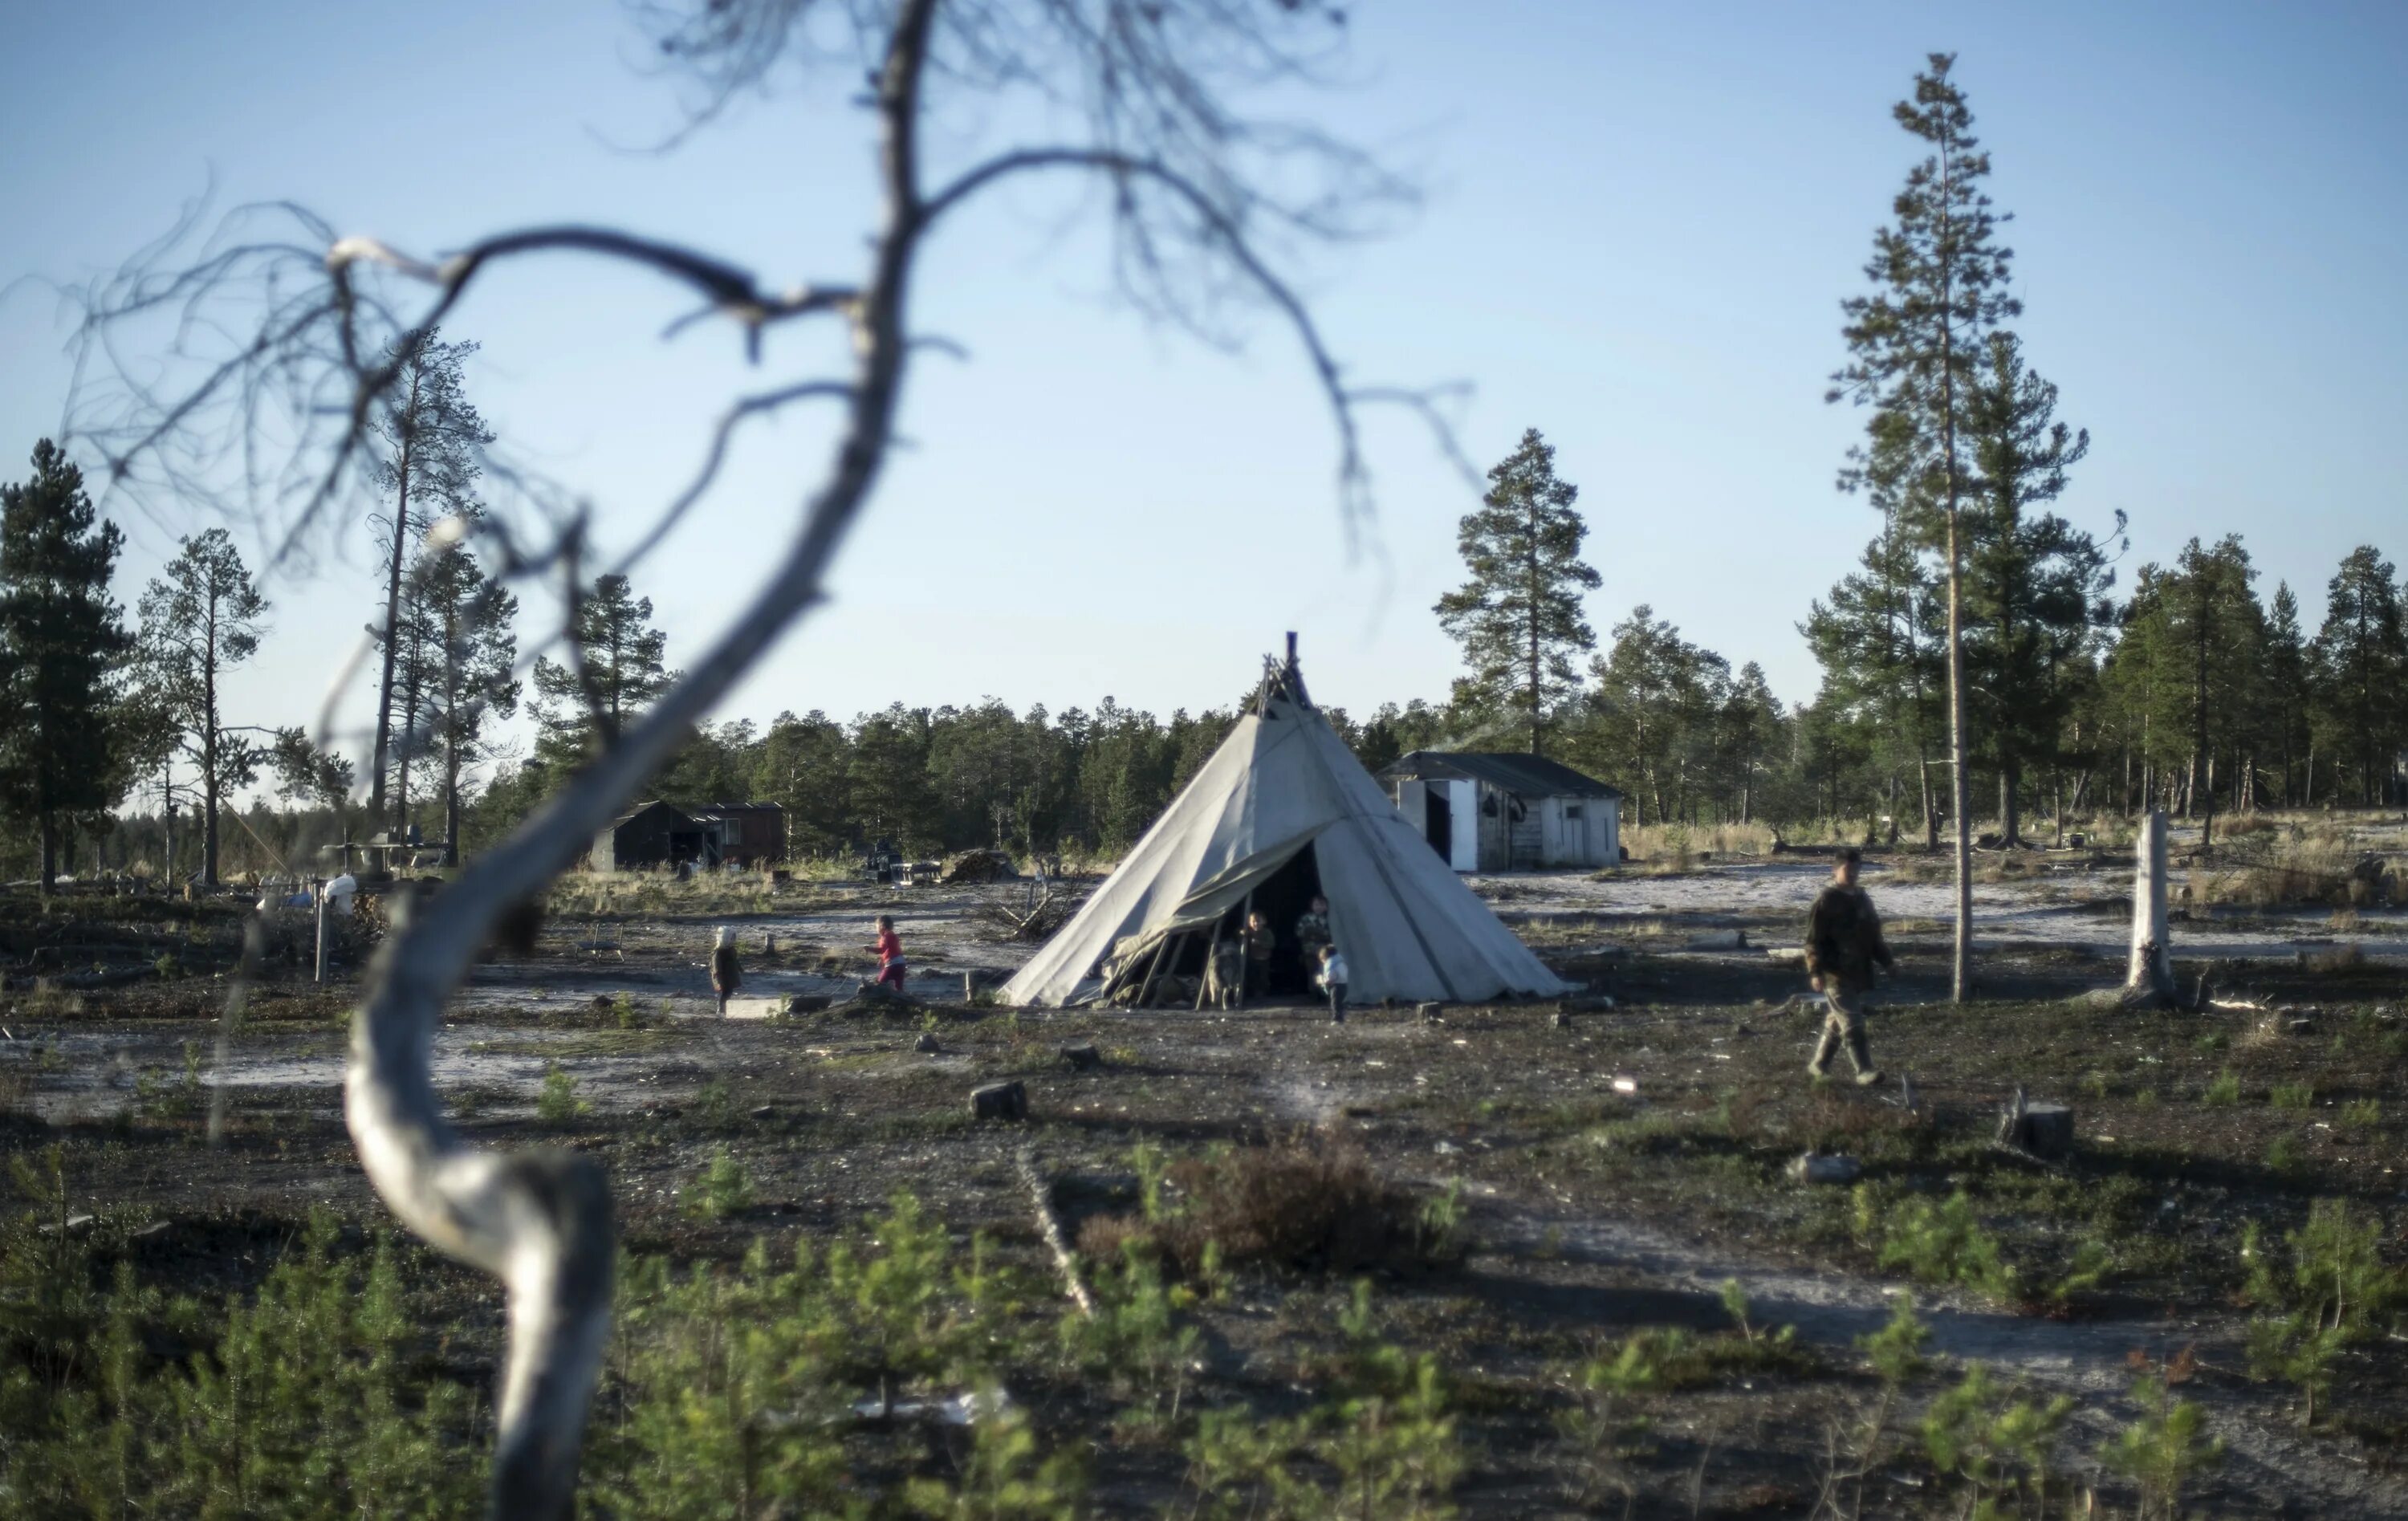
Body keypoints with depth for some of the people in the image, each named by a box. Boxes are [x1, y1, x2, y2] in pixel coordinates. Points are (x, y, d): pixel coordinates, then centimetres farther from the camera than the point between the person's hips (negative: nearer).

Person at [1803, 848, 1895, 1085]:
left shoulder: (1862, 899, 15)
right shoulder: (1826, 901, -10)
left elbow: (1873, 935, 25)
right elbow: (1813, 939, -13)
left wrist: (1887, 959, 14)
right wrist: (1815, 972, -21)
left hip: (1858, 974, 8)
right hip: (1835, 976, -8)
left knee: (1837, 1021, 15)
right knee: (1852, 1024, -11)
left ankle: (1819, 1064, 27)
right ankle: (1864, 1070, -13)